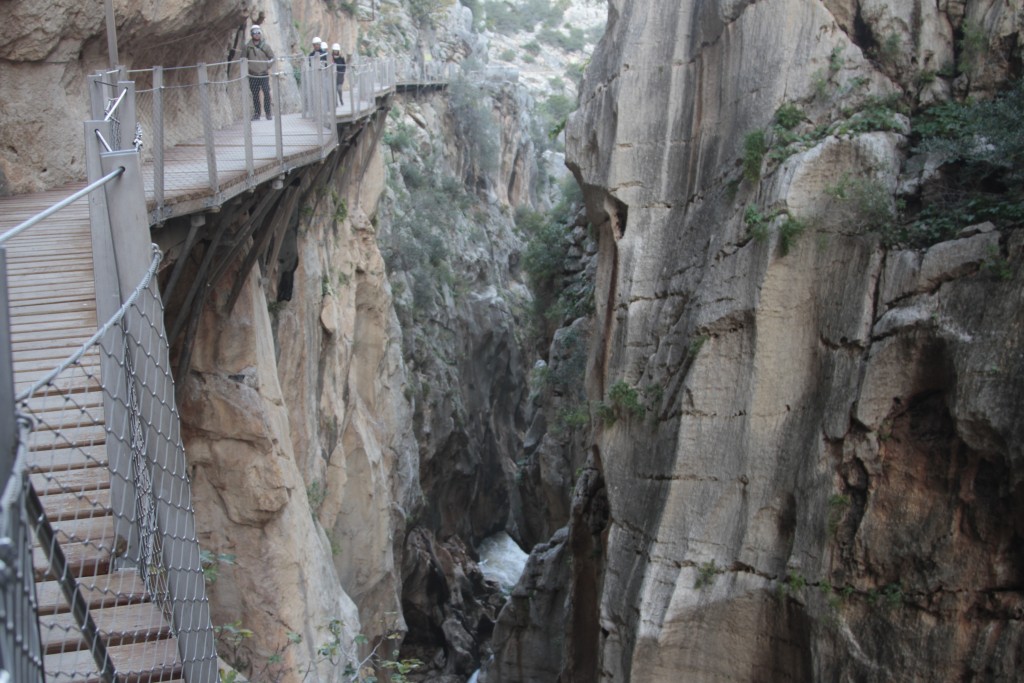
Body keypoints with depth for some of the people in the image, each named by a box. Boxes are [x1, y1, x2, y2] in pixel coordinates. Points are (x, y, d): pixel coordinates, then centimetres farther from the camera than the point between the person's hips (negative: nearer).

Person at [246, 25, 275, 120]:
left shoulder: (265, 46, 2)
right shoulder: (248, 46, 2)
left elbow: (272, 57, 10)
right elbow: (244, 58, 13)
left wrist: (268, 66, 1)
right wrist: (247, 66, 3)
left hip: (264, 74, -1)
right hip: (253, 75, 1)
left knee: (267, 93, -8)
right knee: (255, 95, 4)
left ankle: (268, 113, 1)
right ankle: (256, 114, 11)